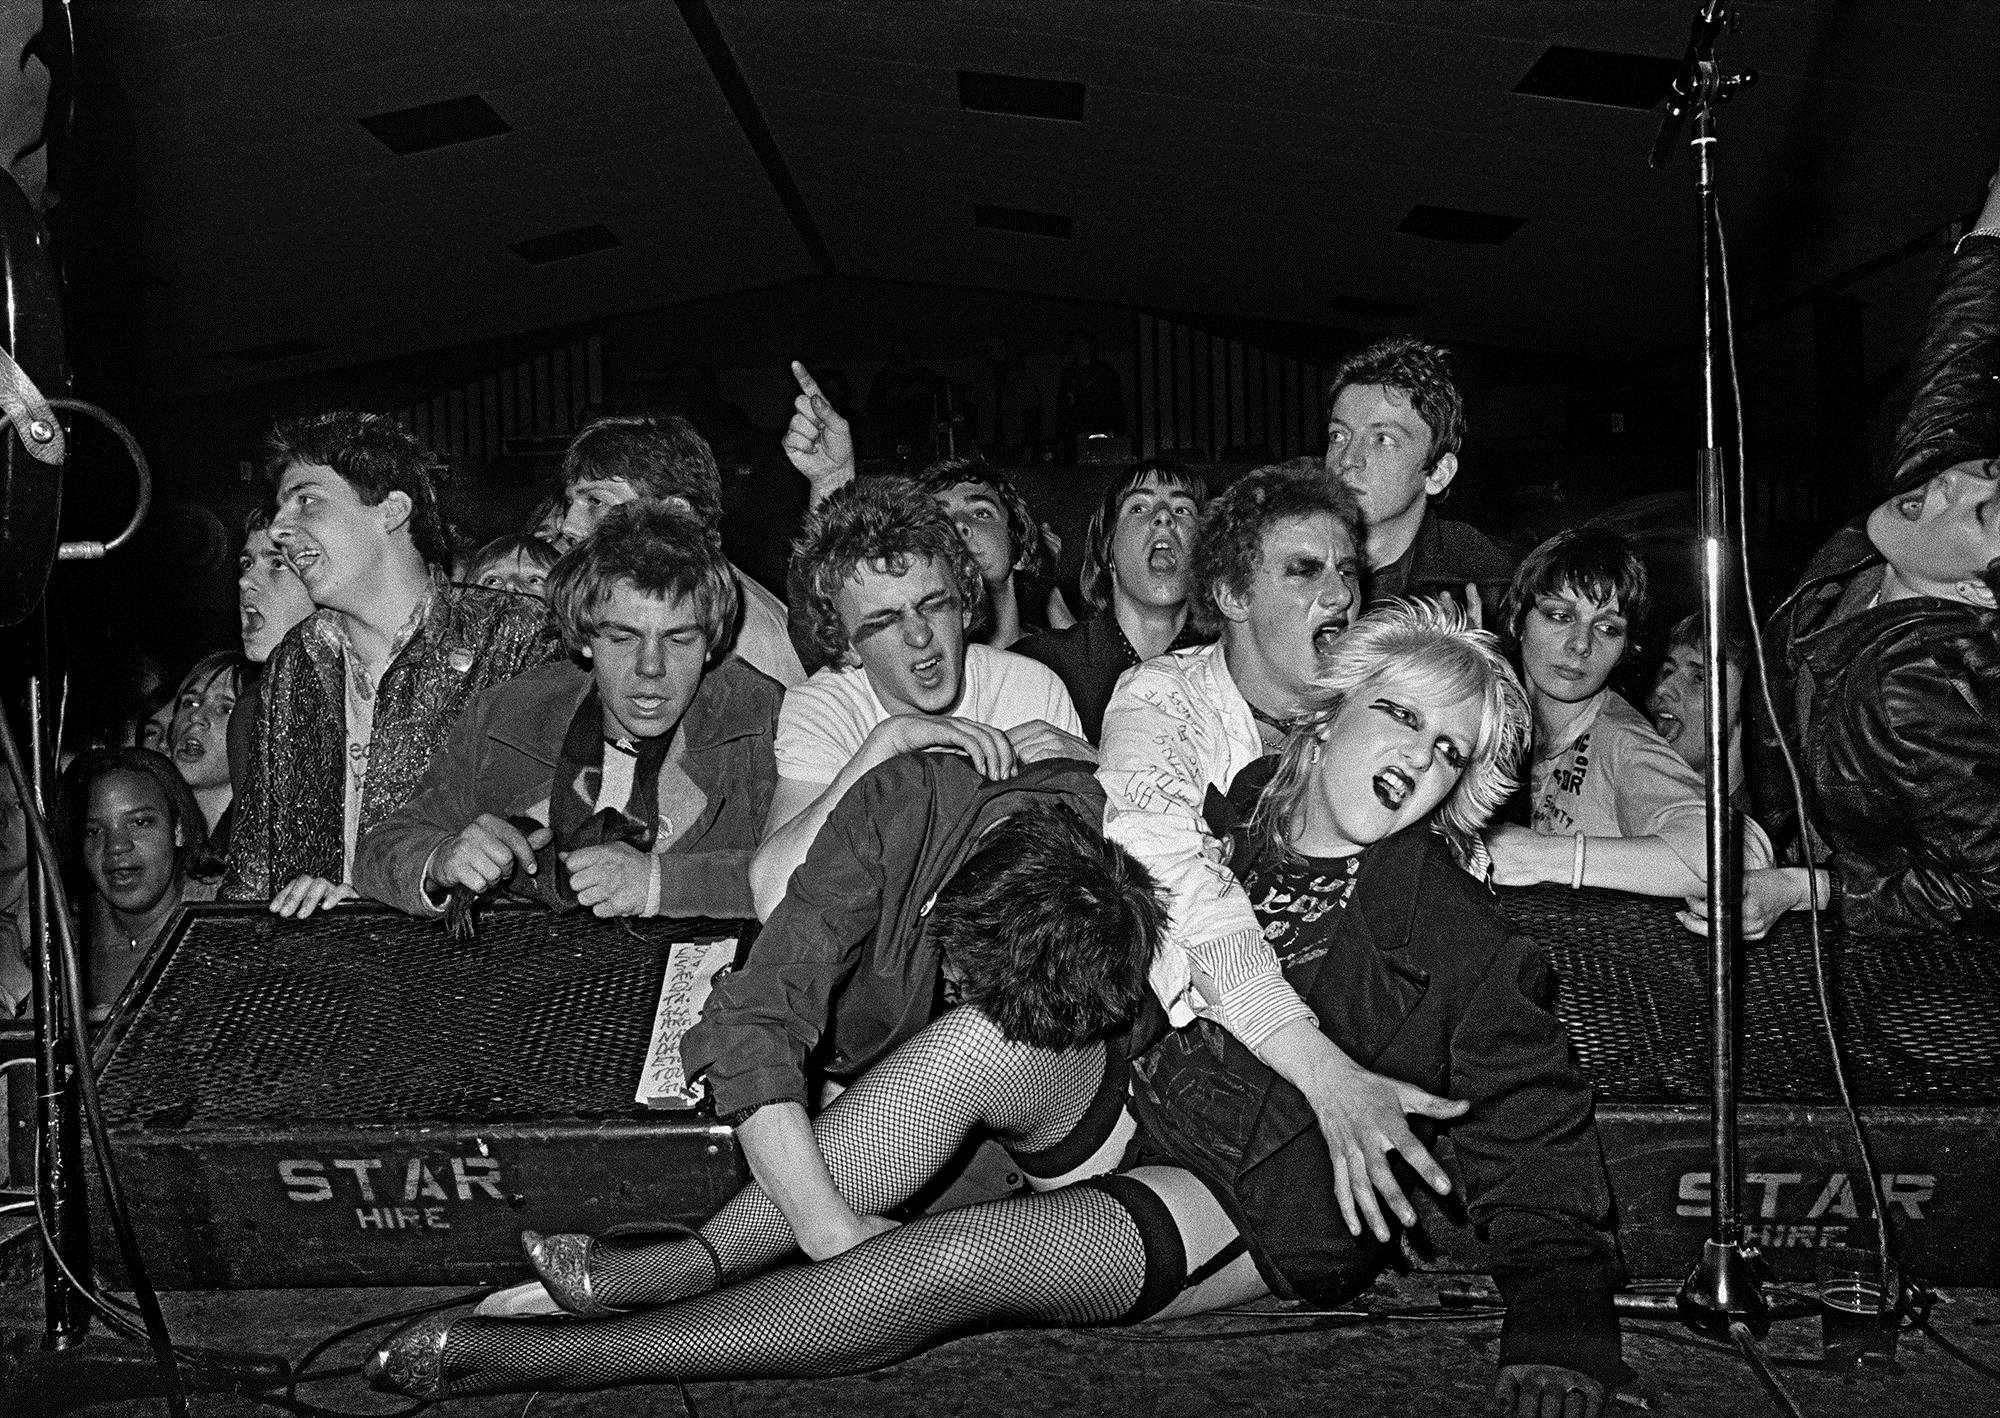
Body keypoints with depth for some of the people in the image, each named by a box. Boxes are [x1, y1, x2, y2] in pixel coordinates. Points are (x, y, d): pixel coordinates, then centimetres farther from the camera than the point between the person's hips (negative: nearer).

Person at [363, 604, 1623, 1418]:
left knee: (960, 1262, -28)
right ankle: (703, 1261, -23)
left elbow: (1541, 1148, -5)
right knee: (989, 1038, -31)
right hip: (1127, 1096, 4)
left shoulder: (1460, 937, -6)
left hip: (1267, 1207, -4)